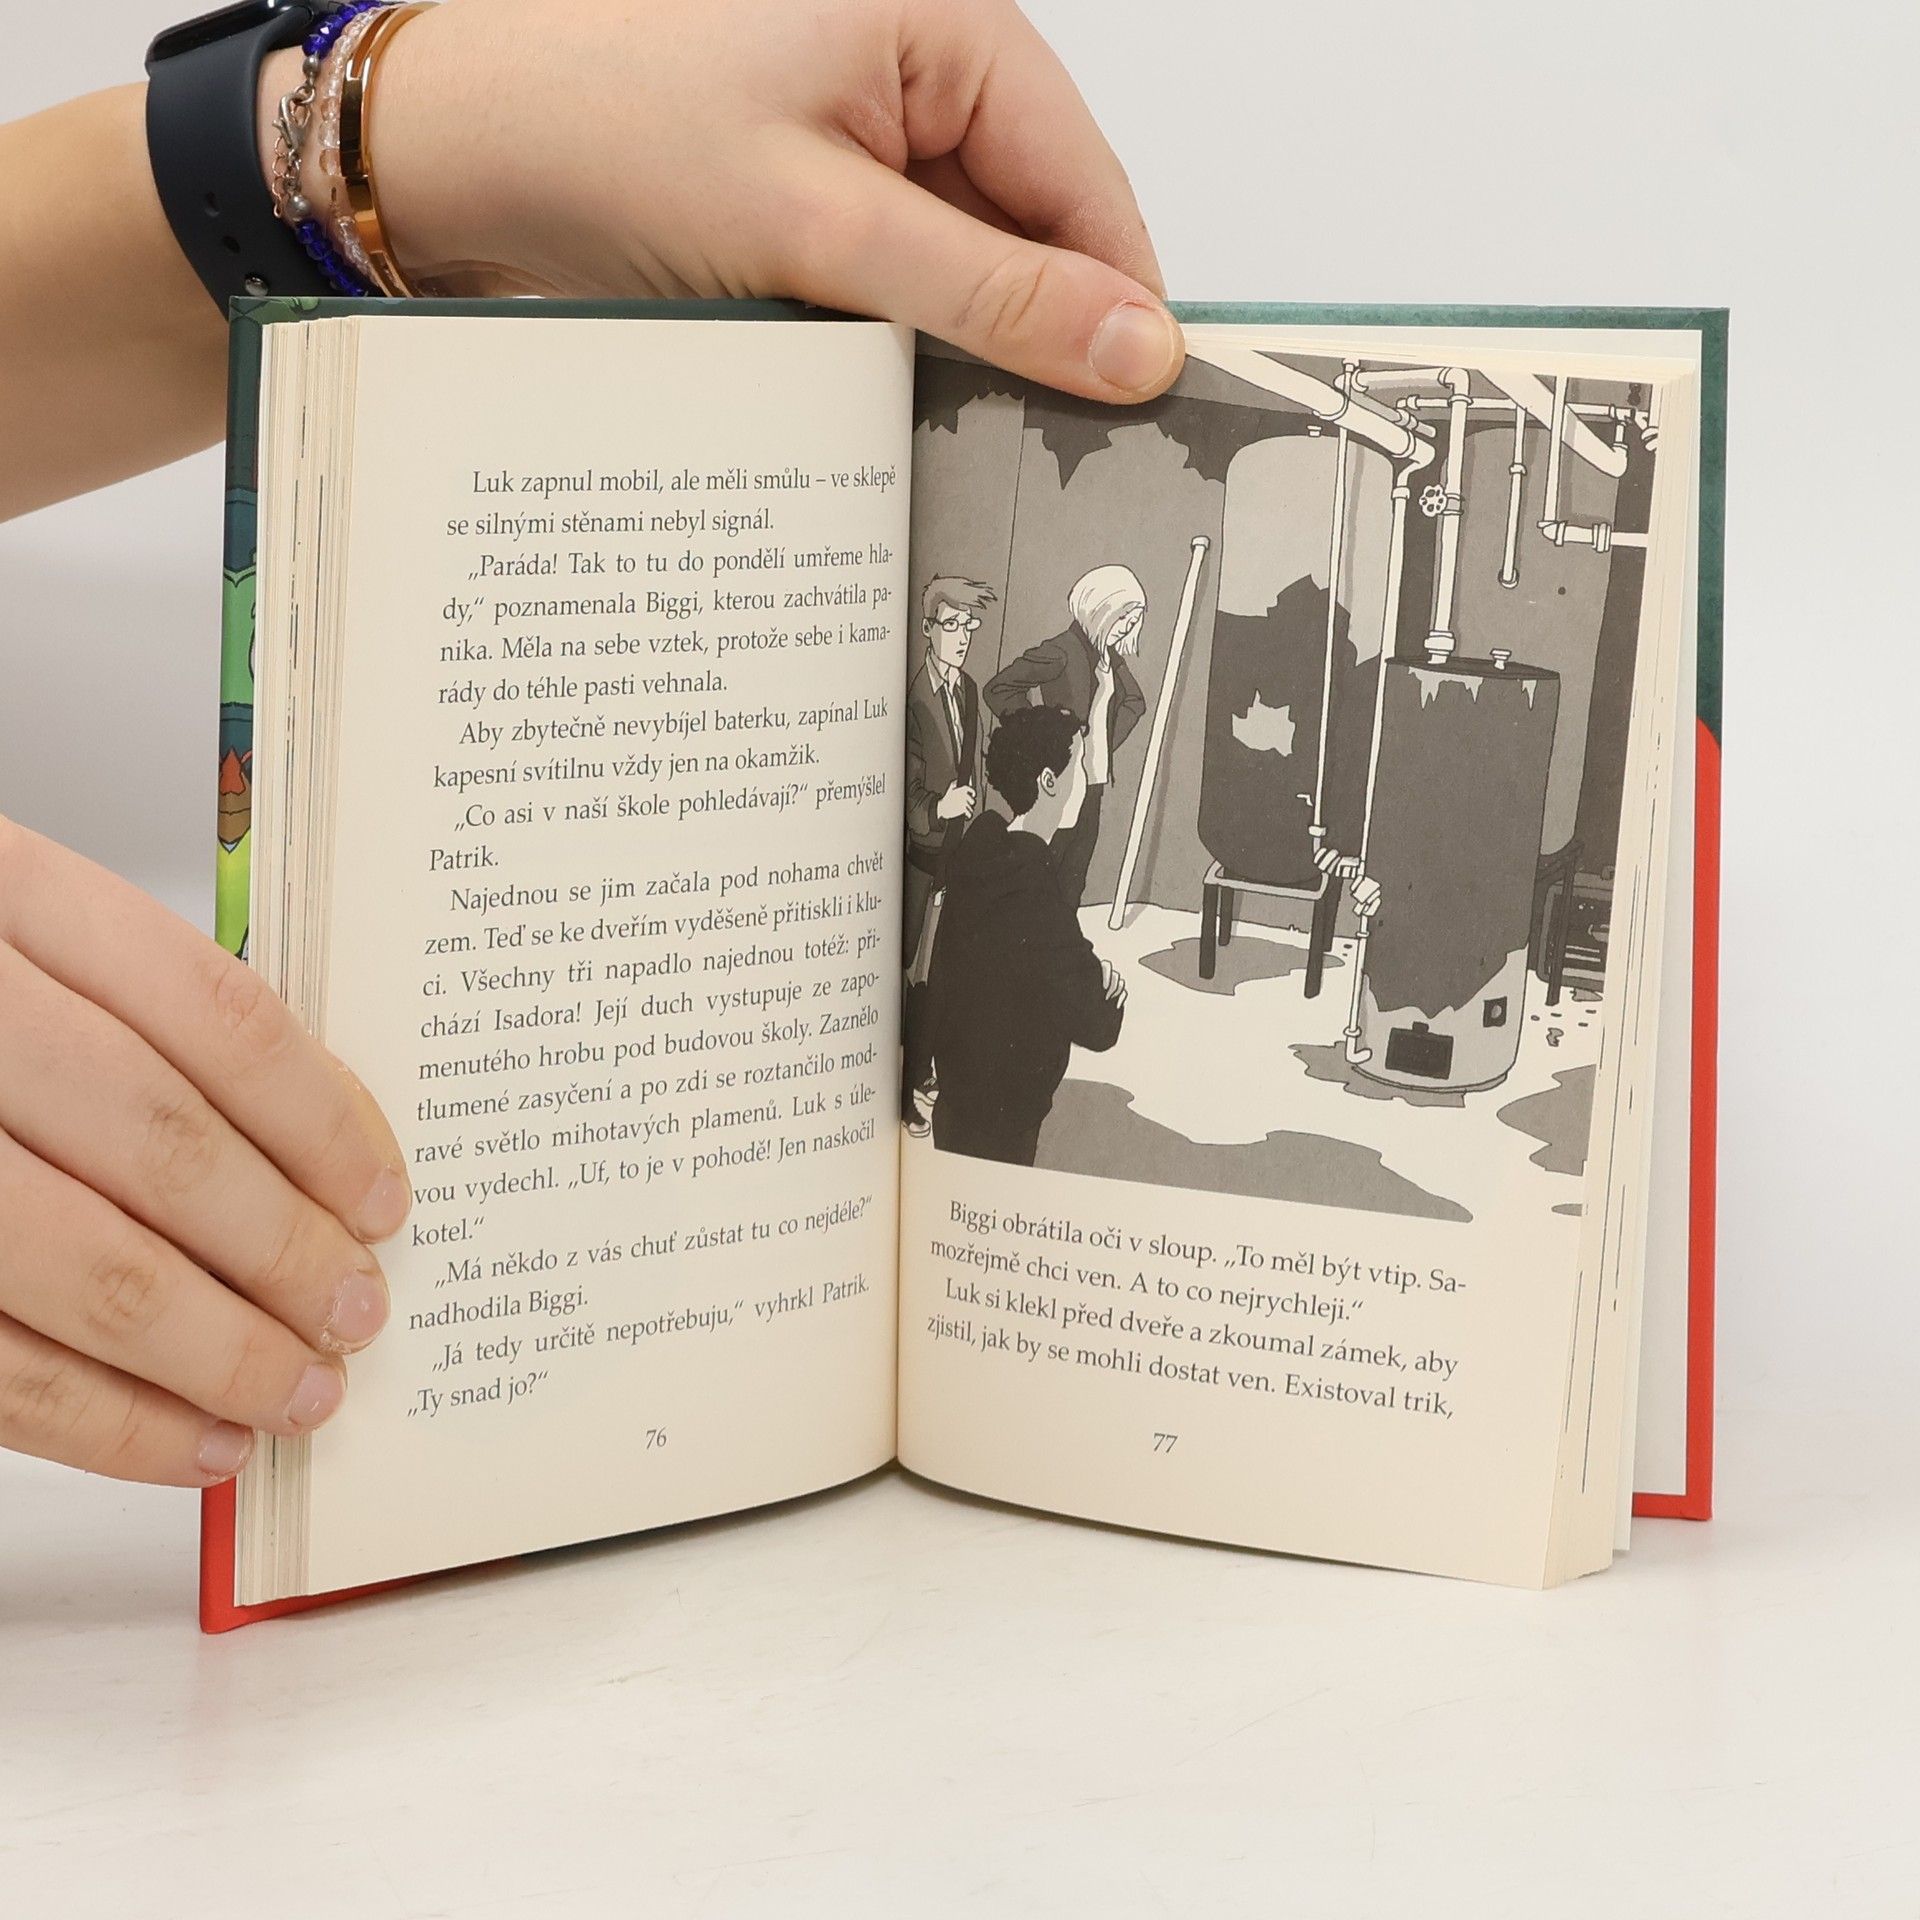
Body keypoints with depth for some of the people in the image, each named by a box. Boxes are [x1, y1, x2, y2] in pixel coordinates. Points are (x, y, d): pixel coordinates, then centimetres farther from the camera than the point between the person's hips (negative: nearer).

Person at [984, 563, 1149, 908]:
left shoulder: (1109, 655, 10)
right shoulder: (1061, 653, -15)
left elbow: (1134, 701, 30)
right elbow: (999, 689, -17)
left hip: (1093, 786, 8)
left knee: (1073, 884, 10)